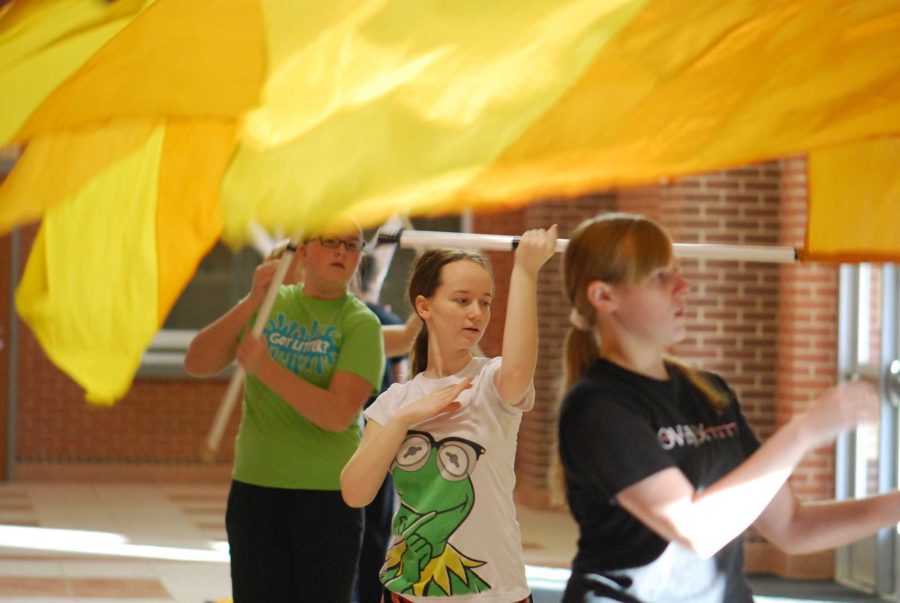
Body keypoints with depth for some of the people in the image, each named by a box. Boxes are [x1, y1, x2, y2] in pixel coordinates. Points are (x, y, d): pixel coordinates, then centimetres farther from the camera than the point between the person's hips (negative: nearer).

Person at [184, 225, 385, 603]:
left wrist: (266, 369, -23)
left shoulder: (360, 323, -5)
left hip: (328, 494, -3)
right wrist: (252, 302, -15)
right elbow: (197, 364, -5)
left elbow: (339, 414, -18)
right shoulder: (269, 305, 6)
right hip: (255, 487, 3)